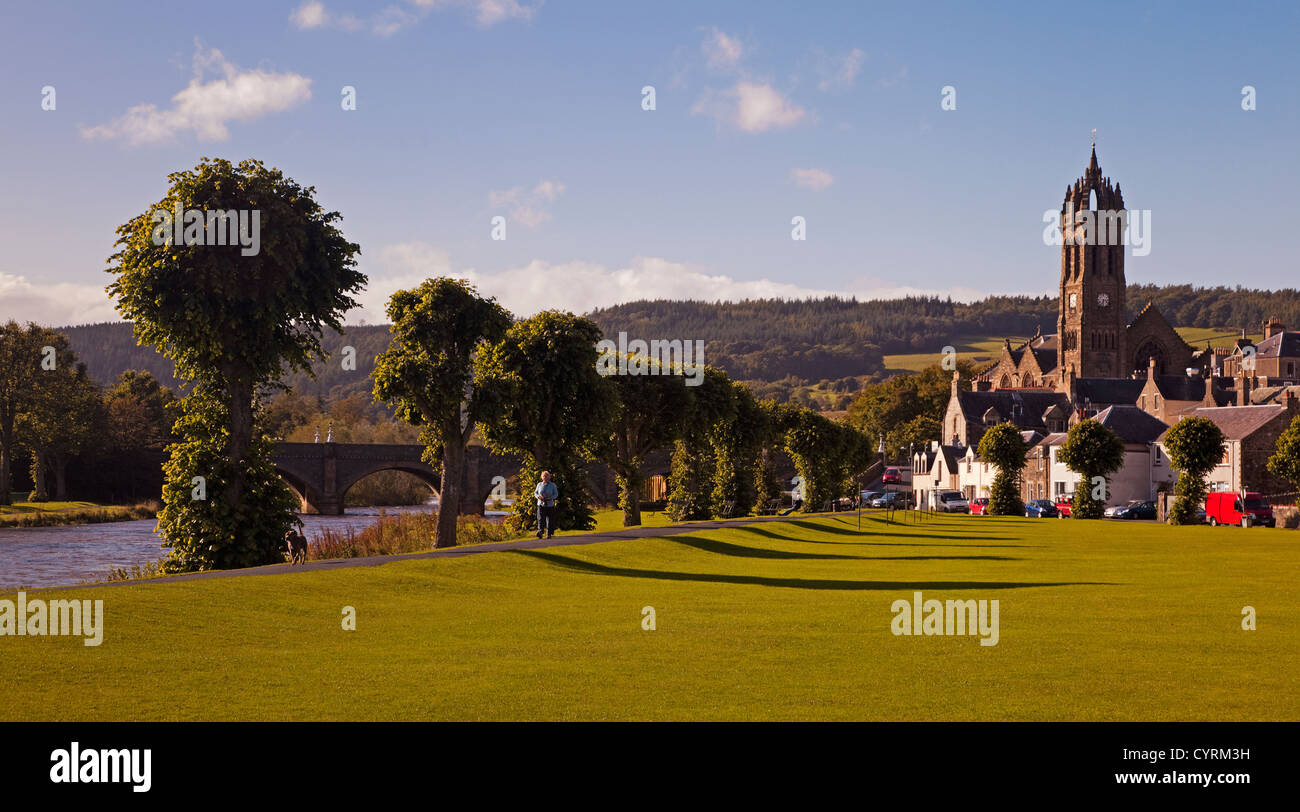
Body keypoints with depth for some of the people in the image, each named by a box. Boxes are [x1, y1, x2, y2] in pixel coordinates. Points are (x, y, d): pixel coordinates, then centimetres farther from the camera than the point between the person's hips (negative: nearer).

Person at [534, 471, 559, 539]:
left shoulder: (552, 485, 4)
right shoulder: (539, 484, 8)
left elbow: (556, 494, 6)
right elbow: (535, 492, 15)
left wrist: (551, 498, -15)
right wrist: (538, 496, -8)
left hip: (550, 505, 0)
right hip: (541, 504, 0)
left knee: (550, 520, 3)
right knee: (540, 519, -16)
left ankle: (549, 534, 14)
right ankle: (540, 531, -27)